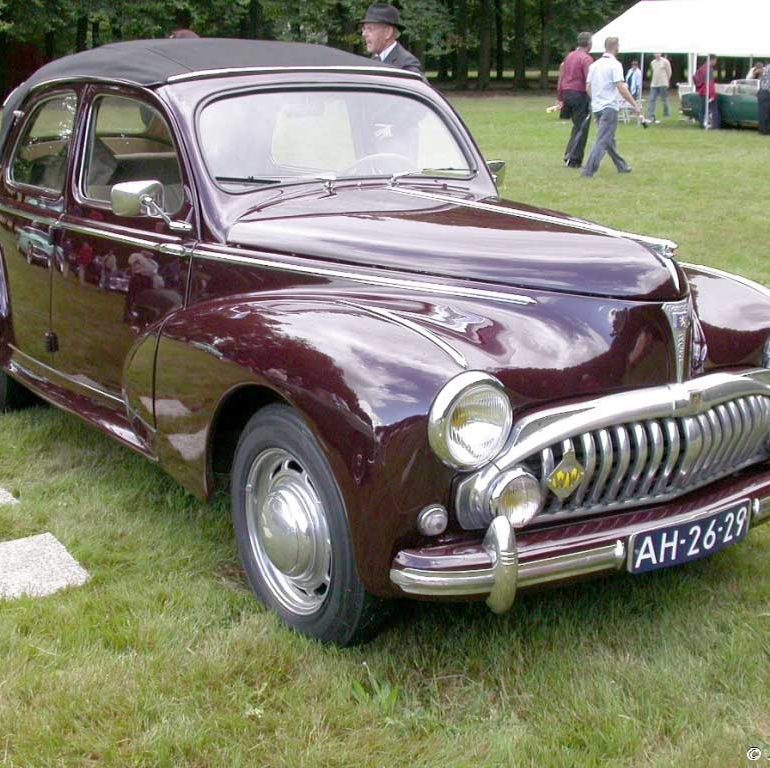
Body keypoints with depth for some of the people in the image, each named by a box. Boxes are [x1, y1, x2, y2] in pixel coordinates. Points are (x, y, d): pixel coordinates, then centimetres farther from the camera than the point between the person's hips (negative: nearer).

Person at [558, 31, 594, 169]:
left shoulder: (568, 56, 11)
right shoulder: (586, 59, -13)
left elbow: (561, 78, 15)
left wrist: (561, 98, 20)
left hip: (567, 95, 8)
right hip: (580, 96, -8)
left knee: (577, 127, 20)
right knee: (581, 129, 1)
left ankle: (569, 155, 17)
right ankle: (574, 160, 1)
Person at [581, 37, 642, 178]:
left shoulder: (594, 65, 10)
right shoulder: (615, 64, -11)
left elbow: (588, 87, 13)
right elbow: (621, 88, -19)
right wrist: (635, 105, -15)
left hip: (596, 107, 8)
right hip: (609, 107, -8)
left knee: (609, 139, 17)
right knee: (603, 140, -8)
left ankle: (621, 166, 30)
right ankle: (589, 171, -16)